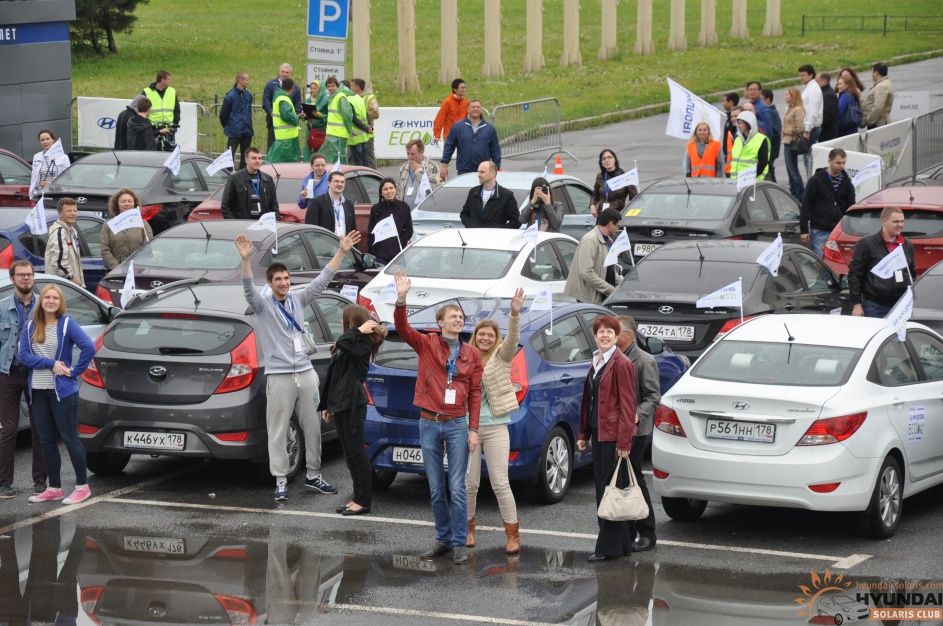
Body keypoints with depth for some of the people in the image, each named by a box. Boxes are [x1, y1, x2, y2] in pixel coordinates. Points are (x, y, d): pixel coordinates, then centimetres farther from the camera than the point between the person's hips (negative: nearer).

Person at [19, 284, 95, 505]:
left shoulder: (67, 324, -7)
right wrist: (51, 363, -14)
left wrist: (76, 371, -15)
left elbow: (89, 347, -16)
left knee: (69, 438, -2)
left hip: (63, 391, -5)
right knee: (47, 441, 9)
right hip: (38, 392, 5)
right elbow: (24, 356, -4)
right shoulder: (30, 326, 5)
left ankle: (82, 487, 6)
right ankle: (54, 488, 17)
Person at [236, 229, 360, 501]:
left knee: (313, 427, 10)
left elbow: (322, 280, 7)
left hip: (306, 373, 5)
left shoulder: (298, 300, 9)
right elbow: (248, 287, -22)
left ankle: (313, 476, 20)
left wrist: (341, 252, -2)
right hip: (279, 376, -5)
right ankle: (281, 481, 2)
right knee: (278, 431, -2)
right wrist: (246, 259, -40)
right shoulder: (263, 305, -3)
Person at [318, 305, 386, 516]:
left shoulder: (363, 345, -11)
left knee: (357, 454, -4)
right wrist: (326, 405, 22)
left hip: (353, 405, -10)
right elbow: (332, 377, 20)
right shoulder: (351, 344, 17)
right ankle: (358, 498, 17)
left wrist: (359, 330, -18)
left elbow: (343, 342, -34)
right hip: (340, 405, 10)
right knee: (350, 456, 12)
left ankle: (364, 501, 0)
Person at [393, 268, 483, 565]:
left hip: (457, 425, -1)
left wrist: (473, 429, -2)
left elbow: (475, 393, 5)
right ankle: (443, 540, 18)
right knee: (436, 489, 8)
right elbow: (402, 328, -13)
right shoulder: (426, 345, 3)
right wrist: (401, 299, -30)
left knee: (457, 489, -3)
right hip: (429, 423, 1)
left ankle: (459, 545, 2)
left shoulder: (472, 355, 6)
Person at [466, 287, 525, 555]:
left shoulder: (501, 357, 2)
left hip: (495, 428, -2)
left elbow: (512, 340, -19)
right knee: (470, 483, 6)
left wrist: (515, 314, -36)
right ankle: (468, 529, 23)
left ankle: (513, 535, 2)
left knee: (500, 483, -4)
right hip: (468, 427, 2)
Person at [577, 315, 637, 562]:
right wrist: (584, 434, 16)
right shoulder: (597, 362, 16)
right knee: (602, 487, 11)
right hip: (598, 433, 9)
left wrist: (624, 441, -19)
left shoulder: (621, 364, -11)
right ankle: (621, 544, 18)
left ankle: (610, 547, -2)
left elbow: (627, 405, -15)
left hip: (613, 435, -9)